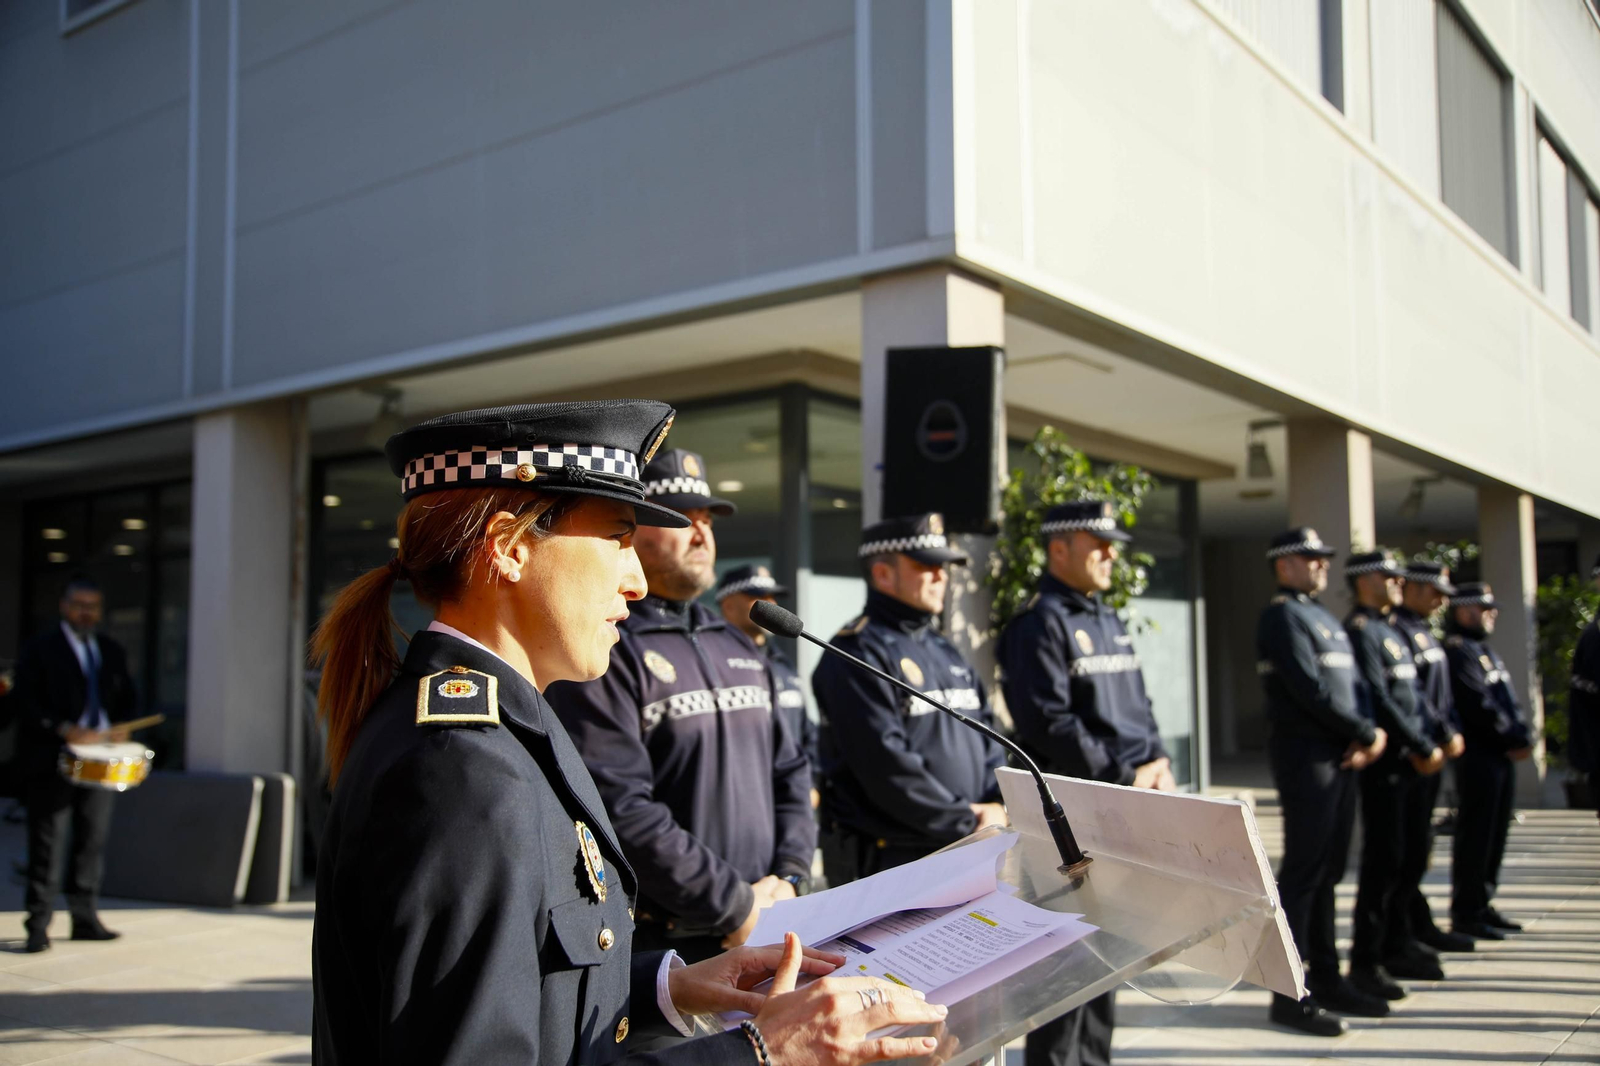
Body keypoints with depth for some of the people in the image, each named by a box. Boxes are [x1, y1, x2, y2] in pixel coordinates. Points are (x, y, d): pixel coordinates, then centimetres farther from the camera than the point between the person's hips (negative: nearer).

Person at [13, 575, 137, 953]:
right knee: (48, 844, -5)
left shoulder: (112, 652, 16)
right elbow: (26, 701, -10)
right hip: (52, 761, -5)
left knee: (93, 841, 9)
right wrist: (65, 730, -20)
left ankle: (85, 918, 17)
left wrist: (119, 727, 0)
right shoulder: (40, 649, -2)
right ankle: (38, 925, 0)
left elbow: (126, 698, 21)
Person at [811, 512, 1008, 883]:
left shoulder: (945, 652, 17)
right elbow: (887, 765, -19)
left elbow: (987, 739, 17)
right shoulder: (857, 654, -11)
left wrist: (997, 806, -2)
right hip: (890, 864, -8)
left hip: (968, 857, 8)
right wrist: (967, 822, -15)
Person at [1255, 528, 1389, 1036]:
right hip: (1306, 759, -9)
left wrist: (1362, 738, -3)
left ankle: (1326, 978, 23)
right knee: (1302, 874, -5)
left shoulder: (1324, 617, 19)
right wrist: (1368, 734, -11)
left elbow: (1349, 684, 15)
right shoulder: (1282, 616, -10)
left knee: (1326, 873, 14)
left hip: (1339, 758, 9)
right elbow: (1311, 691, -19)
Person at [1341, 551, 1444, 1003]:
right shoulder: (1359, 631, -11)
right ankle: (1366, 963, -1)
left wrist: (1428, 746, 6)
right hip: (1385, 764, -9)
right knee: (1384, 862, -6)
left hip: (1407, 763, 9)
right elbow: (1379, 700, -19)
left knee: (1403, 859, 14)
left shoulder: (1390, 631, 19)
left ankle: (1395, 946, 24)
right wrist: (1423, 749, -15)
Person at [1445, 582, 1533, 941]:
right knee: (1475, 835, -6)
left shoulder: (1487, 651, 21)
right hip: (1478, 756, -10)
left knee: (1495, 834, 13)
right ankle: (1466, 913, 0)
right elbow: (1478, 704, -18)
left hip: (1502, 755, 10)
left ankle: (1483, 905, 21)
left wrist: (1525, 735, 1)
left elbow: (1508, 701, 18)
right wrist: (1514, 739, -12)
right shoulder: (1456, 650, -11)